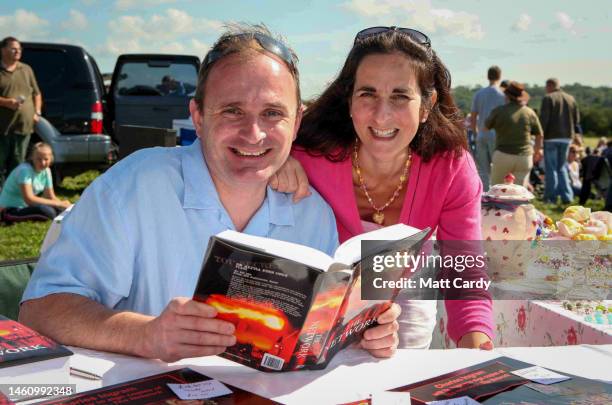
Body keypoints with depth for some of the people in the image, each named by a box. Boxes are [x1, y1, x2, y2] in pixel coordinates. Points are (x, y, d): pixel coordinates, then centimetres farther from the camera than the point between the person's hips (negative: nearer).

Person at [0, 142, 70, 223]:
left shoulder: (46, 171, 1)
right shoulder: (24, 170, -22)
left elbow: (50, 197, 4)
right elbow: (29, 199, -30)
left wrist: (66, 206, -16)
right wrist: (59, 203, -29)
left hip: (25, 207, 8)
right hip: (10, 210, -8)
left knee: (62, 210, -9)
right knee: (46, 210, -32)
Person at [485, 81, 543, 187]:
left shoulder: (499, 111, -8)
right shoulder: (530, 113, 2)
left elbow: (486, 127, 7)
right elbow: (539, 135, 11)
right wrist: (538, 150, 29)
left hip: (503, 155, -3)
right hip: (525, 158, 3)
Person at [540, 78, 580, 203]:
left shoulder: (548, 98, -7)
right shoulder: (571, 99, 10)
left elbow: (543, 119, -14)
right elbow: (576, 119, 10)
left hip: (551, 137, -5)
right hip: (567, 137, 5)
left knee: (551, 168, 2)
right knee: (561, 167, 15)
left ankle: (551, 197, 3)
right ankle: (566, 196, 6)